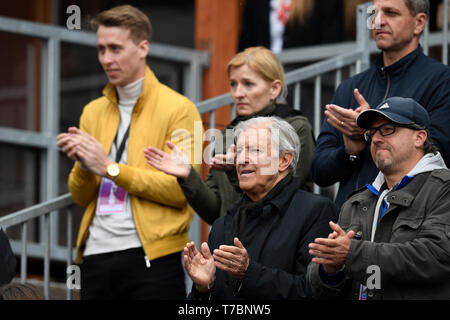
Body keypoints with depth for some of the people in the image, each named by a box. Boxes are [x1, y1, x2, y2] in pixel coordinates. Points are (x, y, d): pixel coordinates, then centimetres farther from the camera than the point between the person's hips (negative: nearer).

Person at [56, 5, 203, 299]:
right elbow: (81, 198, 17)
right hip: (96, 255, 5)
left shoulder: (178, 109, -3)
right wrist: (84, 165, -5)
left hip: (150, 257, -5)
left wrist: (109, 167, -13)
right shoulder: (93, 112, 15)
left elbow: (181, 189, -13)